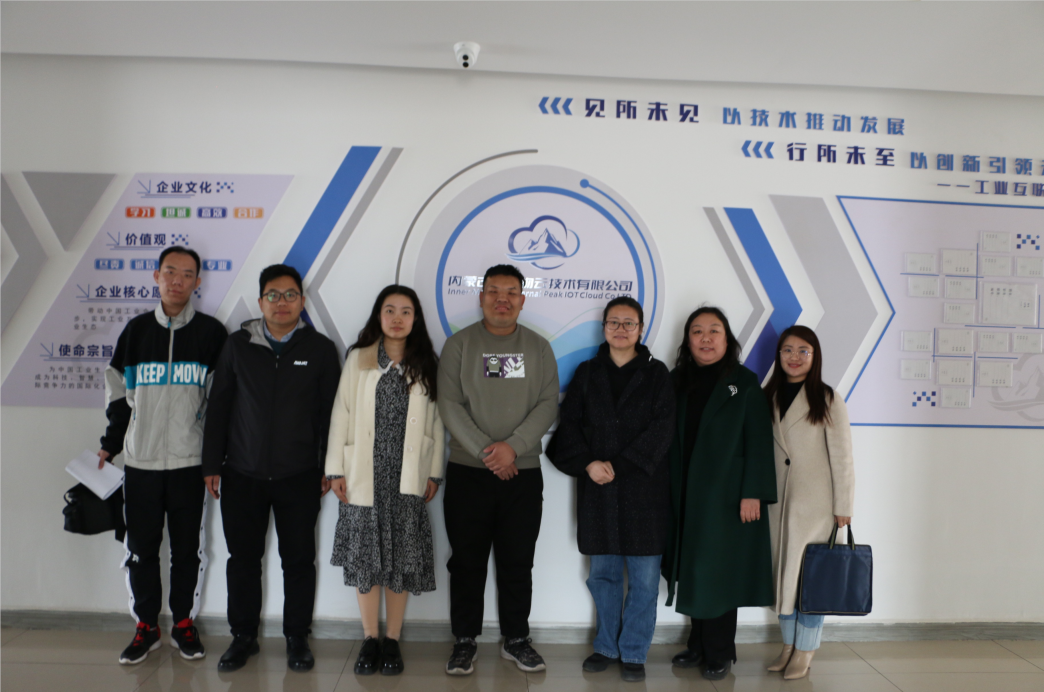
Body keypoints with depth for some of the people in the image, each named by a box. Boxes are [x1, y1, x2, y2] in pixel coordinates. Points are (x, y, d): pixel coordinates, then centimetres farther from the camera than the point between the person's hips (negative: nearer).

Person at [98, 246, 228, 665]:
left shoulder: (212, 333, 0)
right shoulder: (136, 331, 7)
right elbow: (118, 393, 14)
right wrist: (110, 444, 9)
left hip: (190, 461, -2)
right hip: (140, 461, 2)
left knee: (188, 548, 7)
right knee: (141, 548, 8)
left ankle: (184, 624, 22)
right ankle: (146, 627, 23)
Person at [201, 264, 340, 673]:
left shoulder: (320, 349, 1)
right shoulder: (238, 345, 5)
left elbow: (330, 411, 2)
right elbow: (219, 406, 7)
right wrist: (211, 464, 4)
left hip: (299, 477, -1)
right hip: (242, 474, 2)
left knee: (299, 559, 6)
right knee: (243, 557, 10)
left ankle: (297, 638, 23)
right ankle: (244, 637, 27)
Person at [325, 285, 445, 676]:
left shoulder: (427, 365, 6)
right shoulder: (357, 359, 4)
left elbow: (435, 421, 5)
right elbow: (342, 414, 2)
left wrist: (435, 472, 2)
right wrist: (336, 469, -1)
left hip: (407, 478, 0)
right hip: (365, 475, 0)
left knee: (401, 559, 3)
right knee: (365, 556, 4)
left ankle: (392, 640, 18)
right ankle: (370, 639, 19)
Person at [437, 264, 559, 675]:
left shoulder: (538, 348, 6)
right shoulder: (459, 345, 1)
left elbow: (548, 404, -2)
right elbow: (449, 404, -6)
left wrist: (513, 446, -14)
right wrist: (483, 449, -15)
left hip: (523, 472, 1)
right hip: (468, 472, -1)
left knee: (518, 563, 10)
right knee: (467, 562, 7)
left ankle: (516, 640, 25)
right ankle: (465, 641, 21)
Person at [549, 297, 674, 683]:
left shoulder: (656, 374, 3)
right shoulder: (587, 373, 9)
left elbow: (661, 429, -6)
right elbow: (569, 423, 3)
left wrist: (620, 465, -14)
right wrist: (588, 463, -13)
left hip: (644, 487, -2)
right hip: (597, 488, 2)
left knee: (644, 578, 2)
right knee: (603, 573, 12)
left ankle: (634, 654, 18)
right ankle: (607, 647, 28)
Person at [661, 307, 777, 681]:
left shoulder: (744, 382, -4)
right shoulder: (679, 382, 6)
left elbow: (758, 441, -8)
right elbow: (671, 439, 5)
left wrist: (752, 494, -14)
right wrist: (672, 491, 0)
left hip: (726, 496, -3)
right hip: (687, 496, 4)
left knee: (719, 574, 4)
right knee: (694, 573, 9)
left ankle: (719, 653, 19)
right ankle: (699, 645, 25)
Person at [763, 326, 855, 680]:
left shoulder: (828, 400, -5)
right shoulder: (768, 397, 7)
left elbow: (841, 458, -5)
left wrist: (843, 507, -7)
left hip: (815, 504, -4)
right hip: (778, 501, 4)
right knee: (783, 573, 10)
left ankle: (804, 651, 14)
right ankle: (789, 644, 23)